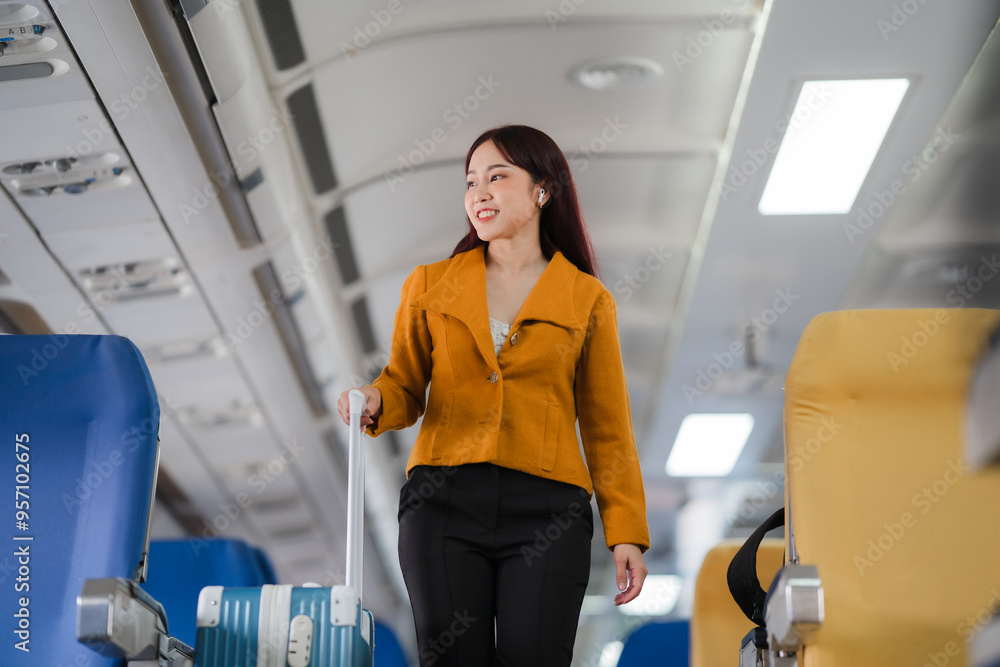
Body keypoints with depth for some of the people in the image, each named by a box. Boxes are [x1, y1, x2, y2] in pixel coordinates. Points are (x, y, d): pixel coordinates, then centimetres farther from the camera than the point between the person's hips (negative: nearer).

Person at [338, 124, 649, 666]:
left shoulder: (587, 300, 8)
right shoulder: (430, 286, 12)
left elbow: (607, 427, 9)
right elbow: (406, 386, 15)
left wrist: (626, 533, 3)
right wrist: (374, 401, -9)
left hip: (545, 510, -1)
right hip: (445, 501, 1)